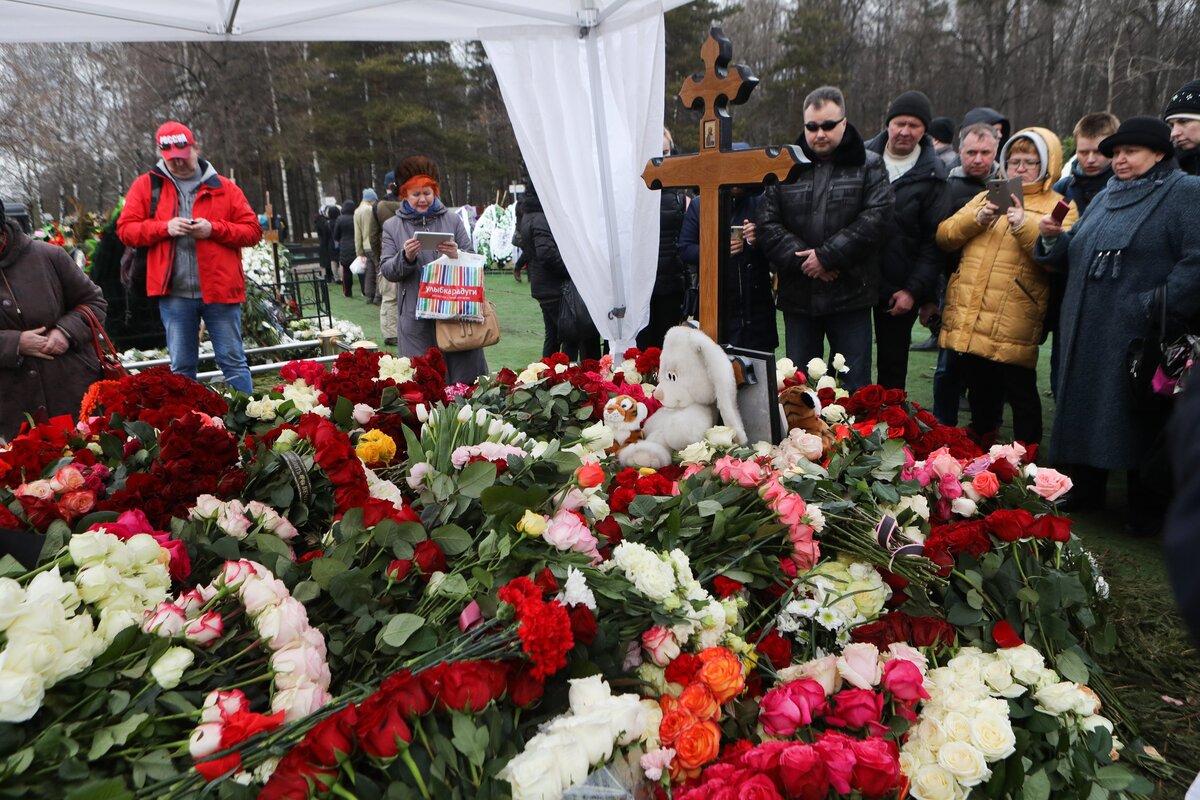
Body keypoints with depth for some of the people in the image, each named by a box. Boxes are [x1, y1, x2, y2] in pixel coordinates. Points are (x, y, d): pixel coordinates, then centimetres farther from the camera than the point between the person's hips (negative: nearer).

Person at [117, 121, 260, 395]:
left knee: (233, 362, 2)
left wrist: (214, 229, -11)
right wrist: (165, 227, -9)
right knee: (181, 367, 9)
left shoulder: (223, 187, 6)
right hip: (174, 293, 2)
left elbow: (253, 230, 3)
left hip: (219, 290, -1)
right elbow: (125, 230, 7)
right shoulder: (146, 185, 10)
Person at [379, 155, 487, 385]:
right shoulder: (392, 226, 9)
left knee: (465, 374, 2)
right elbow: (387, 271, 4)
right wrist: (405, 257, -16)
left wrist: (457, 255, -14)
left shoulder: (452, 220, 10)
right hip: (415, 316, 0)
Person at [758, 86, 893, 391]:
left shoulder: (869, 166, 2)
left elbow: (875, 219, -10)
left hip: (850, 295, -2)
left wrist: (826, 256, -16)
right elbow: (768, 224, 0)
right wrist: (800, 259, -14)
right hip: (797, 296, 2)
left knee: (855, 386, 4)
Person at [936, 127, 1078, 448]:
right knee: (980, 390, 16)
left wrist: (1026, 227, -24)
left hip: (1012, 325, -4)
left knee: (1020, 392, 3)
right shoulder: (987, 197, 20)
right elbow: (944, 237, 8)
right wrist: (974, 219, -8)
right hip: (967, 318, 5)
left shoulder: (1058, 207, 4)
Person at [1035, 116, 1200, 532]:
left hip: (1139, 337, -7)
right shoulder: (1105, 198, 19)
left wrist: (1159, 307, -21)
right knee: (1084, 409, 12)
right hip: (1086, 333, 7)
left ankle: (1146, 509, 14)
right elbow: (1075, 257, 20)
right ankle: (1085, 489, 27)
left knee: (1139, 418, 0)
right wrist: (1053, 239, 2)